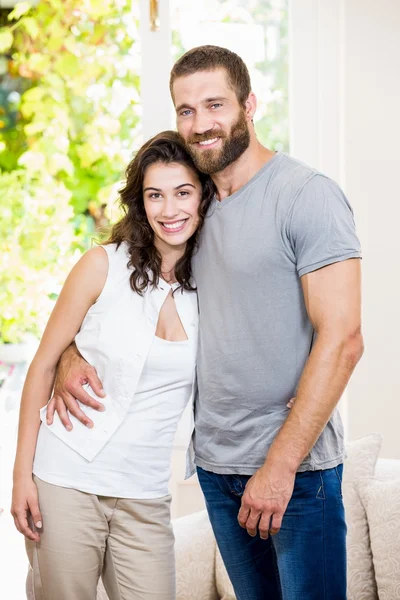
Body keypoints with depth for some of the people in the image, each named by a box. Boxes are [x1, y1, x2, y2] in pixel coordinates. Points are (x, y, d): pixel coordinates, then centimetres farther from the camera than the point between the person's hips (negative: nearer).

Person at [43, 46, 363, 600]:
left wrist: (280, 464, -19)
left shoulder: (307, 196, -11)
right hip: (216, 461, 6)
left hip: (297, 467, -6)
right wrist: (71, 355, 1)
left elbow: (341, 340, -17)